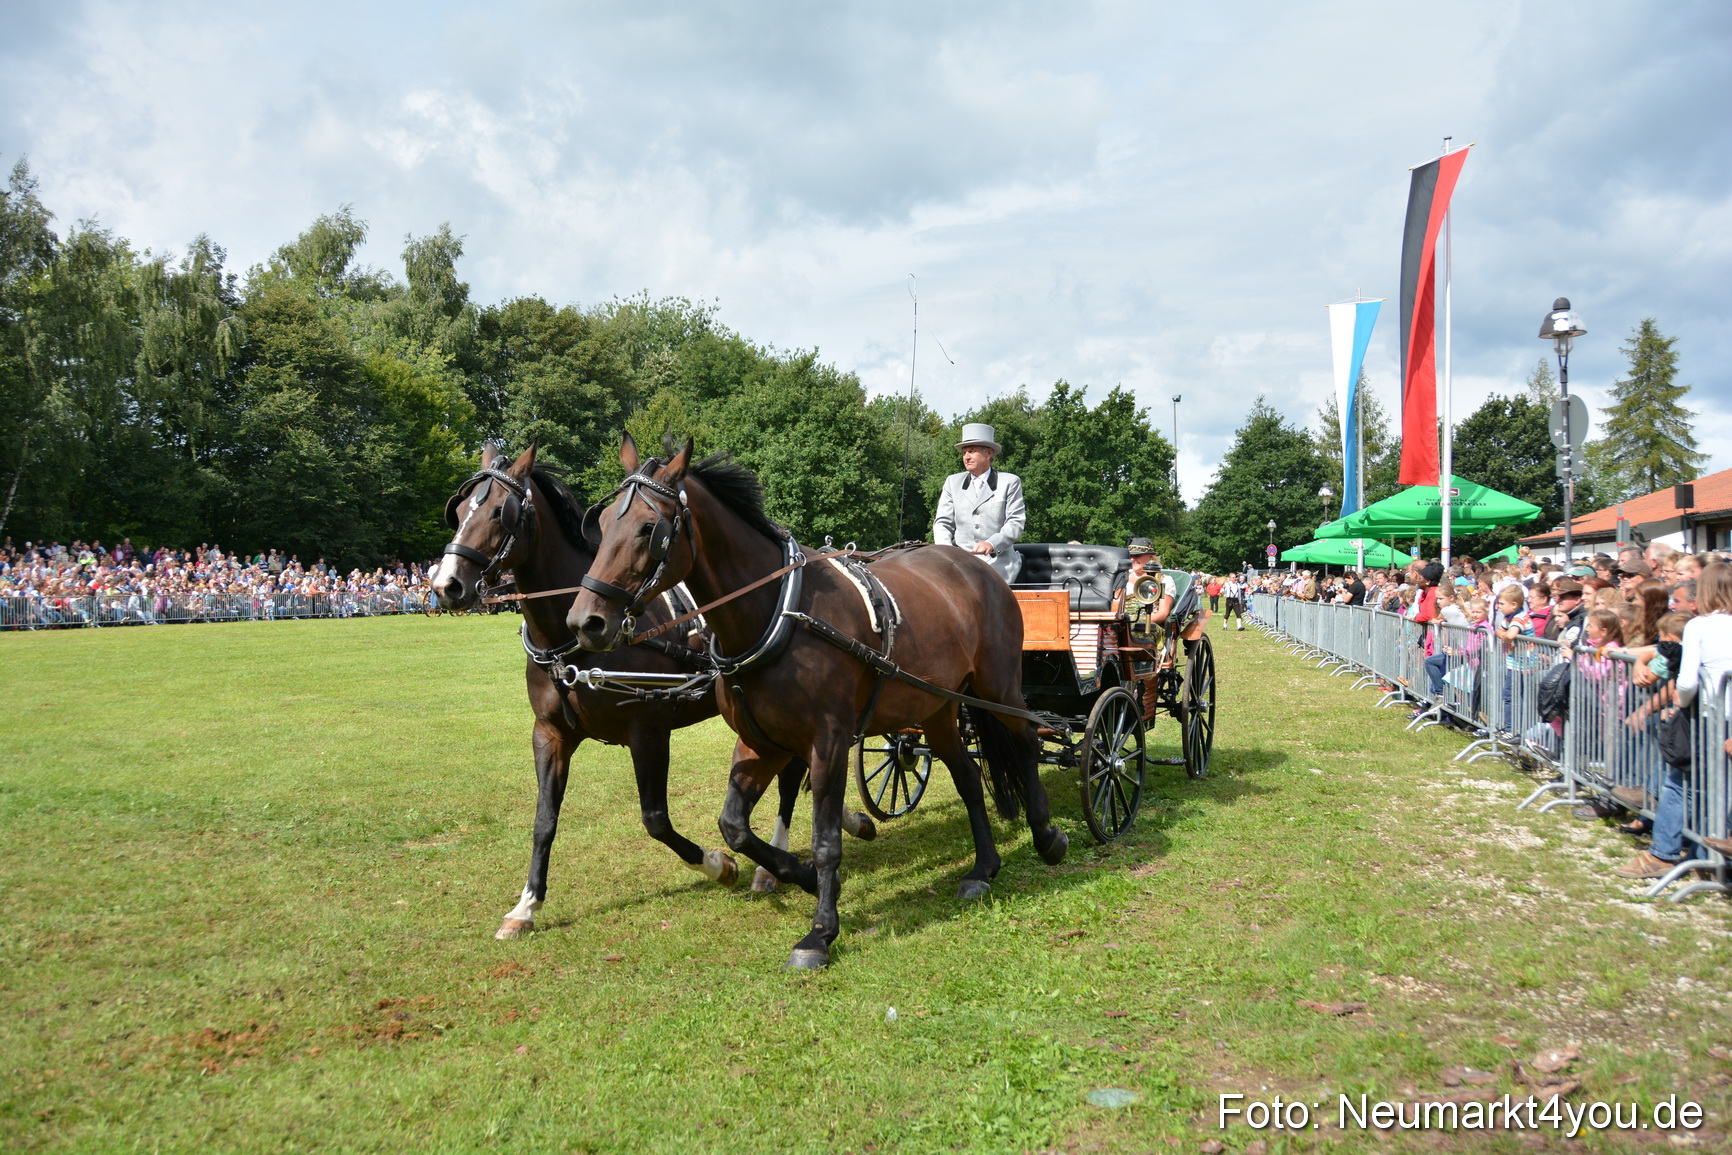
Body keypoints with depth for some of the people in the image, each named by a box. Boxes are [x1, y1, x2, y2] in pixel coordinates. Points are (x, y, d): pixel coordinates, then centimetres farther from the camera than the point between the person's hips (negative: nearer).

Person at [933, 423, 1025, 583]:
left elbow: (1016, 523, 1)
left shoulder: (1010, 482, 10)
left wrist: (991, 544, -17)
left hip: (998, 560, -2)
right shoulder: (953, 482, 18)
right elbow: (942, 522, 13)